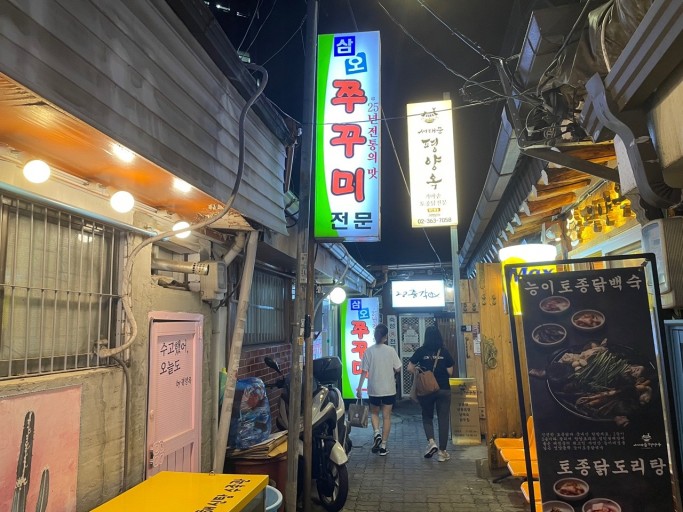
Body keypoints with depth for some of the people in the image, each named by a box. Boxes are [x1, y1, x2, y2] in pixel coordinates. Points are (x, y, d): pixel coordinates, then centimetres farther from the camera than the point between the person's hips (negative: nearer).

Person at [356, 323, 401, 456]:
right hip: (389, 389, 0)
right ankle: (383, 446, 12)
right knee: (386, 417, 10)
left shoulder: (369, 351, -6)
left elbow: (364, 372, -5)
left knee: (374, 413, 22)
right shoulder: (391, 350, -8)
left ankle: (377, 433, -1)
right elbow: (398, 369, -3)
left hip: (374, 389, 1)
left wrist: (359, 388, 3)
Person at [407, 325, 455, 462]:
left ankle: (431, 442, 0)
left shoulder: (421, 351, -5)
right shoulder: (444, 351, -2)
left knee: (427, 416, 19)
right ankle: (442, 452, 11)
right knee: (443, 419, 8)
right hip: (444, 389, 1)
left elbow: (410, 368, -3)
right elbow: (450, 372, 2)